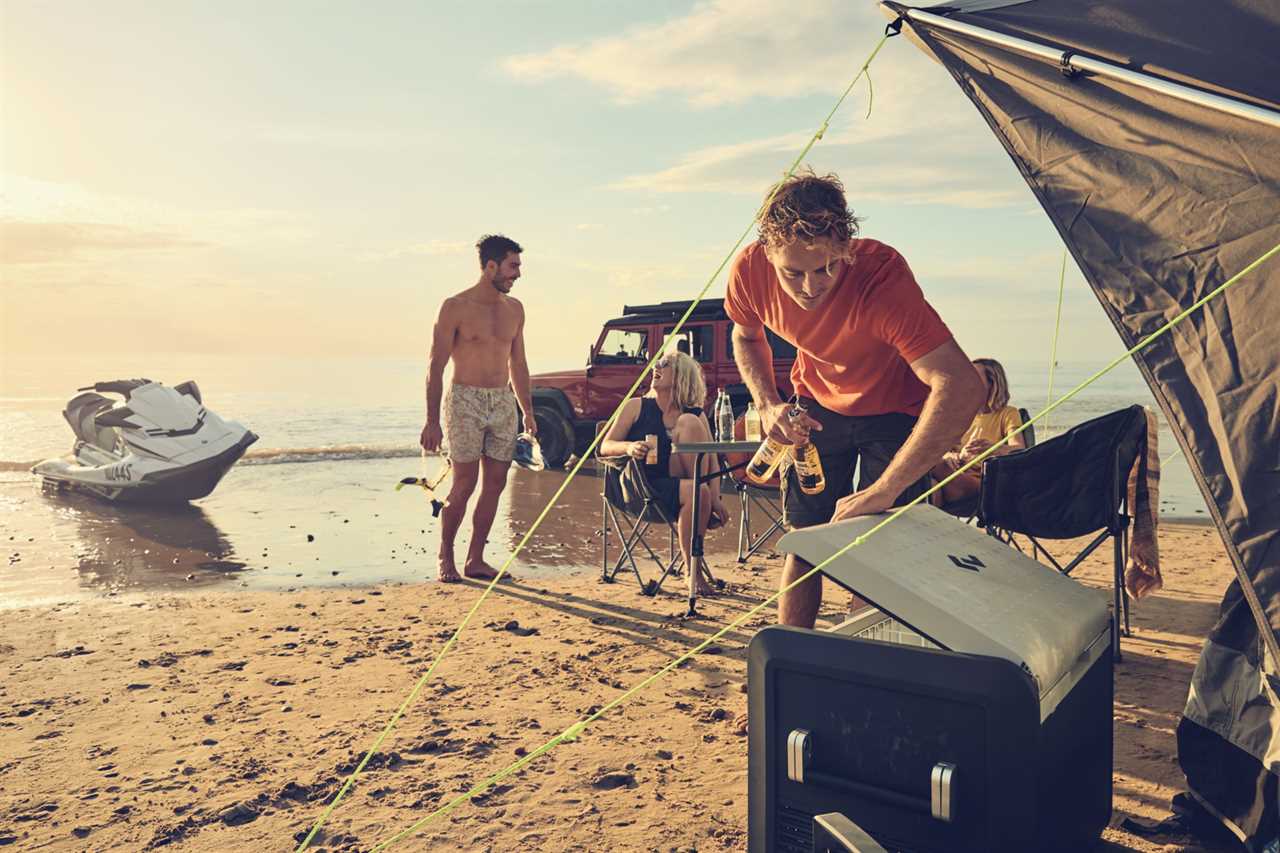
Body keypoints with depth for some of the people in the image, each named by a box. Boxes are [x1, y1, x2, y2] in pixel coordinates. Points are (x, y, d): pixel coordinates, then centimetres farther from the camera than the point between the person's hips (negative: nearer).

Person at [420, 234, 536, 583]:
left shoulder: (514, 309, 10)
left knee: (495, 483, 3)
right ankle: (445, 556, 11)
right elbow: (436, 366, -7)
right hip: (465, 400, -5)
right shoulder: (456, 307, -6)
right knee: (464, 485, -6)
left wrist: (528, 411, 16)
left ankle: (475, 559, 13)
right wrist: (432, 421, -12)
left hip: (503, 402, 6)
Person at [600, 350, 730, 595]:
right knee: (696, 493, -32)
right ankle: (693, 571, -25)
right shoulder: (637, 406, 6)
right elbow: (605, 447, 2)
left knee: (688, 423, -16)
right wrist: (629, 447, -21)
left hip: (681, 481, 2)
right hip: (644, 487, -2)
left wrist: (715, 497, -17)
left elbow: (712, 459, 0)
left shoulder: (696, 415, 9)